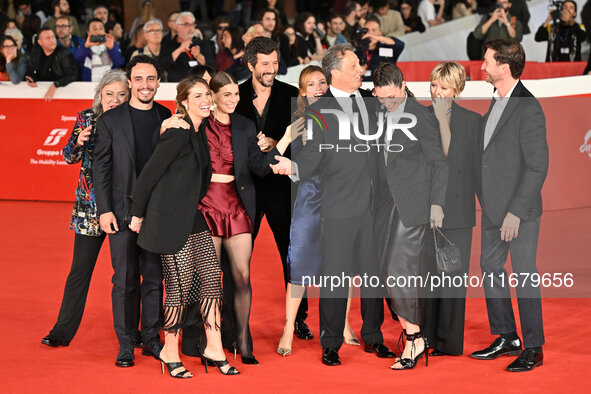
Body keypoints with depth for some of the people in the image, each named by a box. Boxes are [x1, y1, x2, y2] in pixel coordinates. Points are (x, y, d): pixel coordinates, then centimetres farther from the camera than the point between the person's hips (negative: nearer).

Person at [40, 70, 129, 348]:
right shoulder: (87, 119, 1)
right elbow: (70, 157, -1)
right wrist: (78, 142, -21)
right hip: (90, 205, 1)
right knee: (80, 268, 3)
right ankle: (63, 331, 10)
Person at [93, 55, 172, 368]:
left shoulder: (169, 119, 7)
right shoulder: (110, 120, 3)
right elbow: (100, 167, 2)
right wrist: (104, 210, -5)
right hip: (123, 210, -1)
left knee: (155, 278, 6)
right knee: (125, 280, 1)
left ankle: (152, 338, 16)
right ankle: (126, 344, 8)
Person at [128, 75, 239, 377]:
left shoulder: (201, 132, 9)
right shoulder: (178, 133, -17)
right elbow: (148, 175, -13)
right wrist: (137, 214, -6)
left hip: (193, 217, 9)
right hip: (170, 218, -9)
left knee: (211, 274, 5)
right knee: (181, 283, -4)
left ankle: (213, 349, 11)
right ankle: (170, 353, 10)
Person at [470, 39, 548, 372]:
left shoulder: (529, 109, -18)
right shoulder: (498, 101, 11)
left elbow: (538, 167, -20)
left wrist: (516, 212, -22)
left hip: (520, 208, -9)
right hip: (494, 206, 9)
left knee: (524, 275, -2)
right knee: (491, 266, 14)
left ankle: (534, 349, 8)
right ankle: (507, 339, 26)